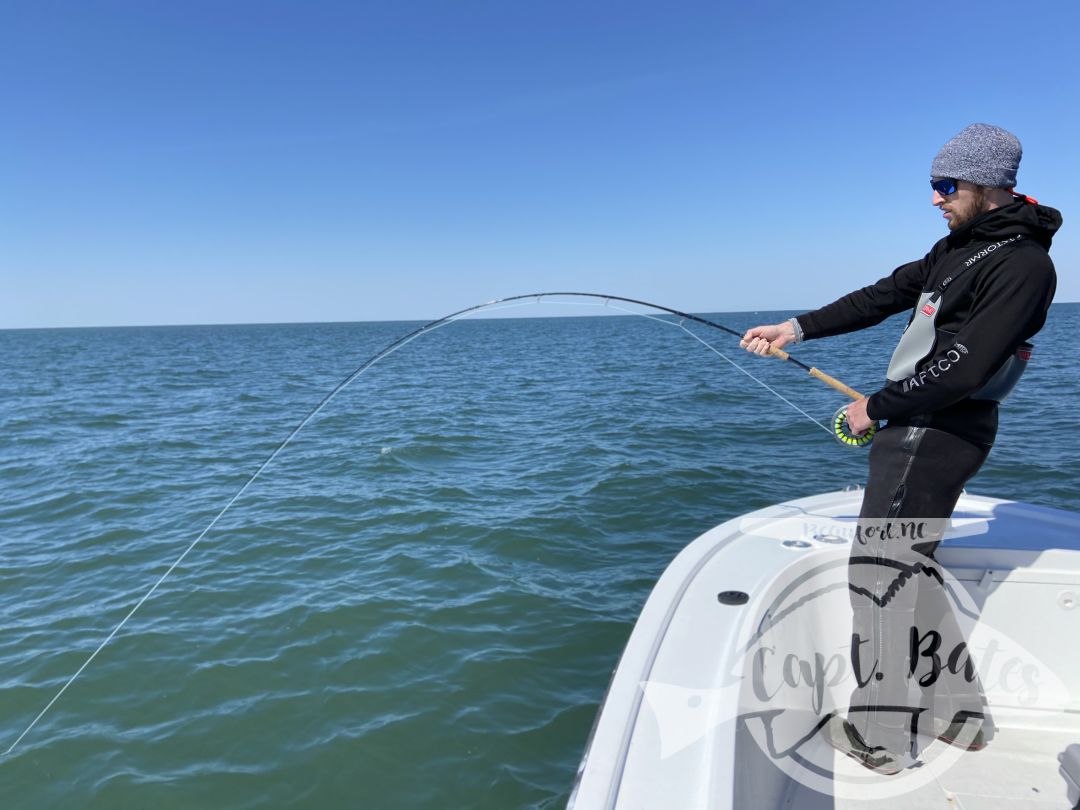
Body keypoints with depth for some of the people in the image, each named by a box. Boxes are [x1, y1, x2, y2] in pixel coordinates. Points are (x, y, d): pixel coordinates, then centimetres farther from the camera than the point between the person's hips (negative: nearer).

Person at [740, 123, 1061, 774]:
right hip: (916, 426, 10)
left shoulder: (1023, 265, -16)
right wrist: (796, 329, 10)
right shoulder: (959, 246, 14)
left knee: (879, 571, -6)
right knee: (909, 565, 16)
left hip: (938, 433, -10)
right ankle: (958, 714, 28)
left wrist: (877, 407, -12)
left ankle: (881, 737, 7)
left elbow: (963, 367, -22)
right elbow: (885, 296, 15)